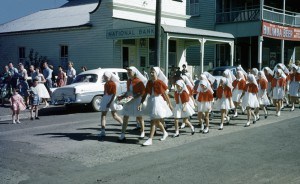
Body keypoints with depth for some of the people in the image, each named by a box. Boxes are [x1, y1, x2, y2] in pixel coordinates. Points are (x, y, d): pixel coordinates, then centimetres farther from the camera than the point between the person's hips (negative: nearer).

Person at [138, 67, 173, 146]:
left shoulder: (160, 82, -12)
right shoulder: (149, 82, 4)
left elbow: (165, 94, -6)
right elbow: (145, 94, 6)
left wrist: (169, 104, -1)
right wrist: (141, 103, -2)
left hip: (158, 102, -7)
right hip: (151, 101, 7)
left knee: (153, 121, -8)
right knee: (156, 121, 19)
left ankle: (150, 139, -5)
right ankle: (165, 133, 42)